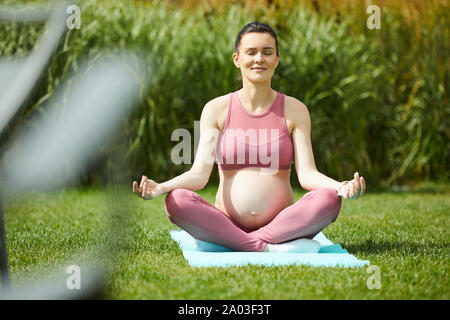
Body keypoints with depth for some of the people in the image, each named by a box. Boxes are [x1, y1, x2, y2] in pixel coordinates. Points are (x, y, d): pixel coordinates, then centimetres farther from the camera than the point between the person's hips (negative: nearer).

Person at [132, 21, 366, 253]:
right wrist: (160, 187, -22)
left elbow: (307, 174, -2)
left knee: (328, 198, -27)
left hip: (282, 223, 0)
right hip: (226, 224, 0)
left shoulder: (294, 110, 7)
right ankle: (268, 248, -29)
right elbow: (200, 173, -2)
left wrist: (342, 186, -23)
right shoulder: (216, 109, 6)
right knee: (176, 200, -27)